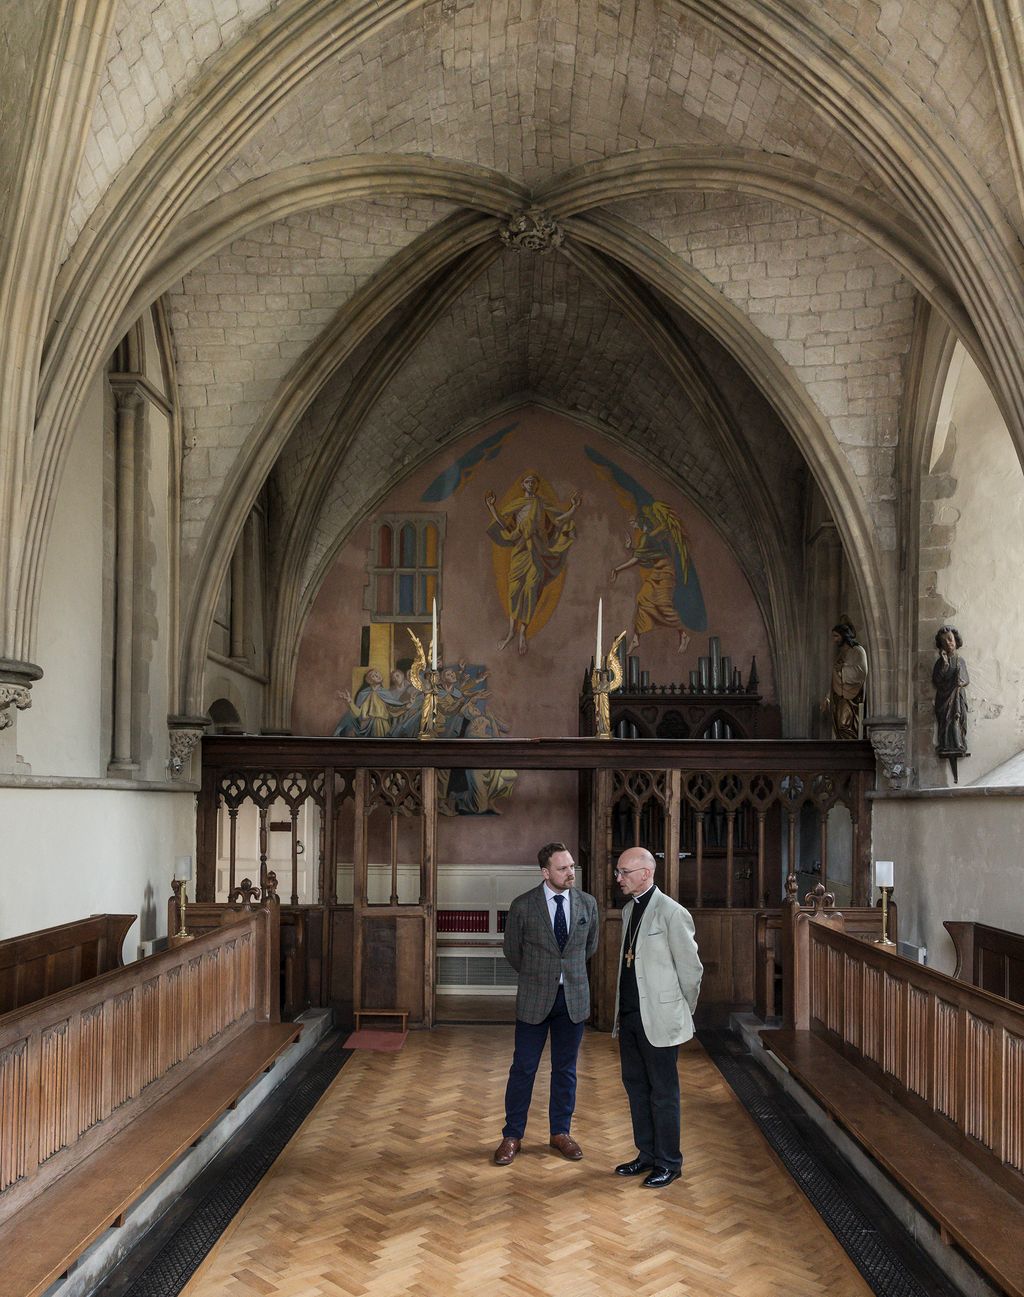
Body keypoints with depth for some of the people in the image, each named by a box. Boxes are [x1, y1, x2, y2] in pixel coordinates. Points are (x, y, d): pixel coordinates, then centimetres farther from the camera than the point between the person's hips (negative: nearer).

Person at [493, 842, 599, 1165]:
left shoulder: (587, 904, -1)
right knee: (523, 1068, 5)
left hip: (573, 998, 2)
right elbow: (512, 951, 5)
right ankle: (512, 1136, 17)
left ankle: (560, 1132, 26)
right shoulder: (522, 906, -10)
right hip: (534, 999, -2)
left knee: (565, 1069, 12)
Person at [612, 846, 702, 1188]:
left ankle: (669, 1163, 14)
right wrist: (621, 1005, 12)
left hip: (659, 1018, -8)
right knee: (635, 1086, 15)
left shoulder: (671, 912, -14)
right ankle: (647, 1155, 28)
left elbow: (691, 968, -9)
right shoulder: (628, 910, 11)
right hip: (629, 1015, 8)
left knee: (663, 1092, 2)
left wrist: (682, 1012, 0)